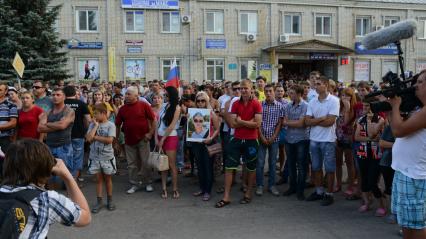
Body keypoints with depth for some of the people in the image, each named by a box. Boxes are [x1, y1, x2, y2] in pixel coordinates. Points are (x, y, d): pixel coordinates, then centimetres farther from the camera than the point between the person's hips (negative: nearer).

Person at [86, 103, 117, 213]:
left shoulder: (110, 125, -7)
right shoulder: (92, 124, 1)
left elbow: (109, 140, -19)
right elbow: (89, 138, -13)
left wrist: (95, 137, -12)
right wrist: (96, 125, -11)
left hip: (107, 157, -2)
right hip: (95, 156, 2)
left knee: (108, 178, 10)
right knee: (98, 179, 9)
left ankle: (109, 200, 23)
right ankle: (99, 201, 17)